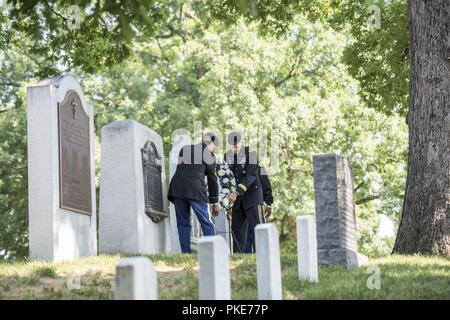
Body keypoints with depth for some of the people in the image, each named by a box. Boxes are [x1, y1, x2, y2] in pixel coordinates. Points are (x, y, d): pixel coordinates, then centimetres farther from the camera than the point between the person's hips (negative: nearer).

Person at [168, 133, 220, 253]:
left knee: (183, 223, 8)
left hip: (177, 188, 4)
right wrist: (215, 202, 15)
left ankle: (186, 253, 1)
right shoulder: (208, 154, 8)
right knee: (206, 223, -1)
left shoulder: (184, 149, 22)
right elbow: (212, 179, 10)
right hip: (195, 189, -4)